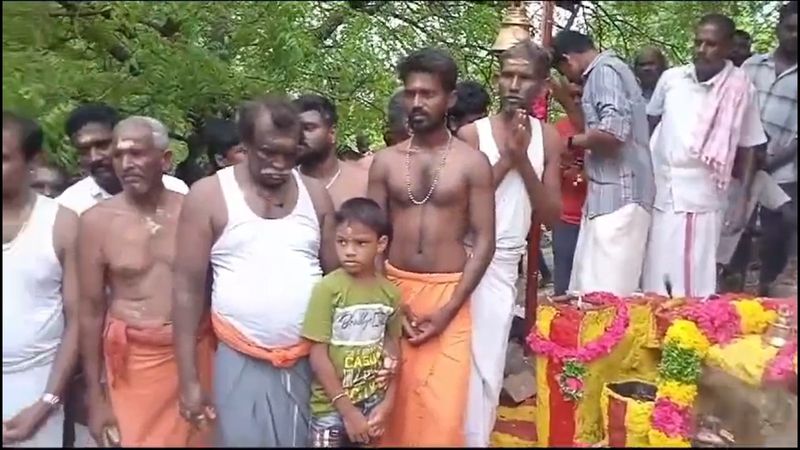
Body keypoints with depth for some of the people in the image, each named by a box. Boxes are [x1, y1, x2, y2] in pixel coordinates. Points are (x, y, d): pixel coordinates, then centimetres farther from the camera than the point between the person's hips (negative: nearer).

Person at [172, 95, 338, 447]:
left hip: (311, 358, 3)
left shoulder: (314, 193, 5)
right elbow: (188, 288, -4)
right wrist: (189, 380, -6)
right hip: (242, 361, -2)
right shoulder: (208, 196, -4)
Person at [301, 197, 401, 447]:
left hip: (373, 403, 4)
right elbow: (318, 355, -14)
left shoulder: (390, 293, -2)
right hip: (332, 405, -3)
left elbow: (392, 349, 5)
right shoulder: (327, 288, -15)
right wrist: (347, 409, -13)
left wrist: (387, 403, -3)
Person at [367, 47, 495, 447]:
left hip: (448, 294, -2)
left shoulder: (472, 163, -3)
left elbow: (485, 241, -4)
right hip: (394, 290, 2)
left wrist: (448, 309, -12)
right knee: (393, 405, 8)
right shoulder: (385, 162, 4)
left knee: (442, 413, -6)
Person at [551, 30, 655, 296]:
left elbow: (613, 131, -24)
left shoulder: (604, 71, -11)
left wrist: (570, 142, -9)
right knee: (588, 290, 12)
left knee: (606, 294, -9)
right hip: (610, 196, 10)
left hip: (618, 197, -10)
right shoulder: (603, 73, 19)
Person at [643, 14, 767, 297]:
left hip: (702, 200, -3)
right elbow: (649, 122, 17)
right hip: (659, 192, 3)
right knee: (654, 278, 9)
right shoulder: (671, 78, 3)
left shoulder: (741, 89, -3)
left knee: (695, 284, 0)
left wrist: (743, 203, -2)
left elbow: (748, 149, 2)